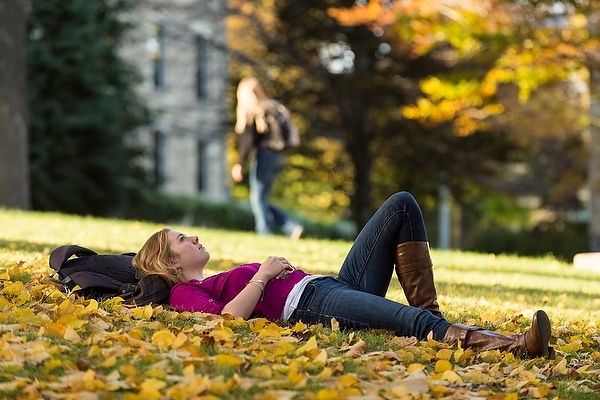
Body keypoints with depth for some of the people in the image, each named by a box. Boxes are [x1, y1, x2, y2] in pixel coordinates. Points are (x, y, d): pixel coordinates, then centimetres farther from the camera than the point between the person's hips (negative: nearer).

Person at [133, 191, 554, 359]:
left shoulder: (220, 281, 36)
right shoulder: (186, 293, 9)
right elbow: (229, 317, -13)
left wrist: (269, 271, 15)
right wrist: (262, 275, -4)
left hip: (336, 285, 10)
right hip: (309, 305, -10)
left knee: (402, 204, -2)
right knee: (408, 320, -38)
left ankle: (428, 311, -13)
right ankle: (508, 344, -58)